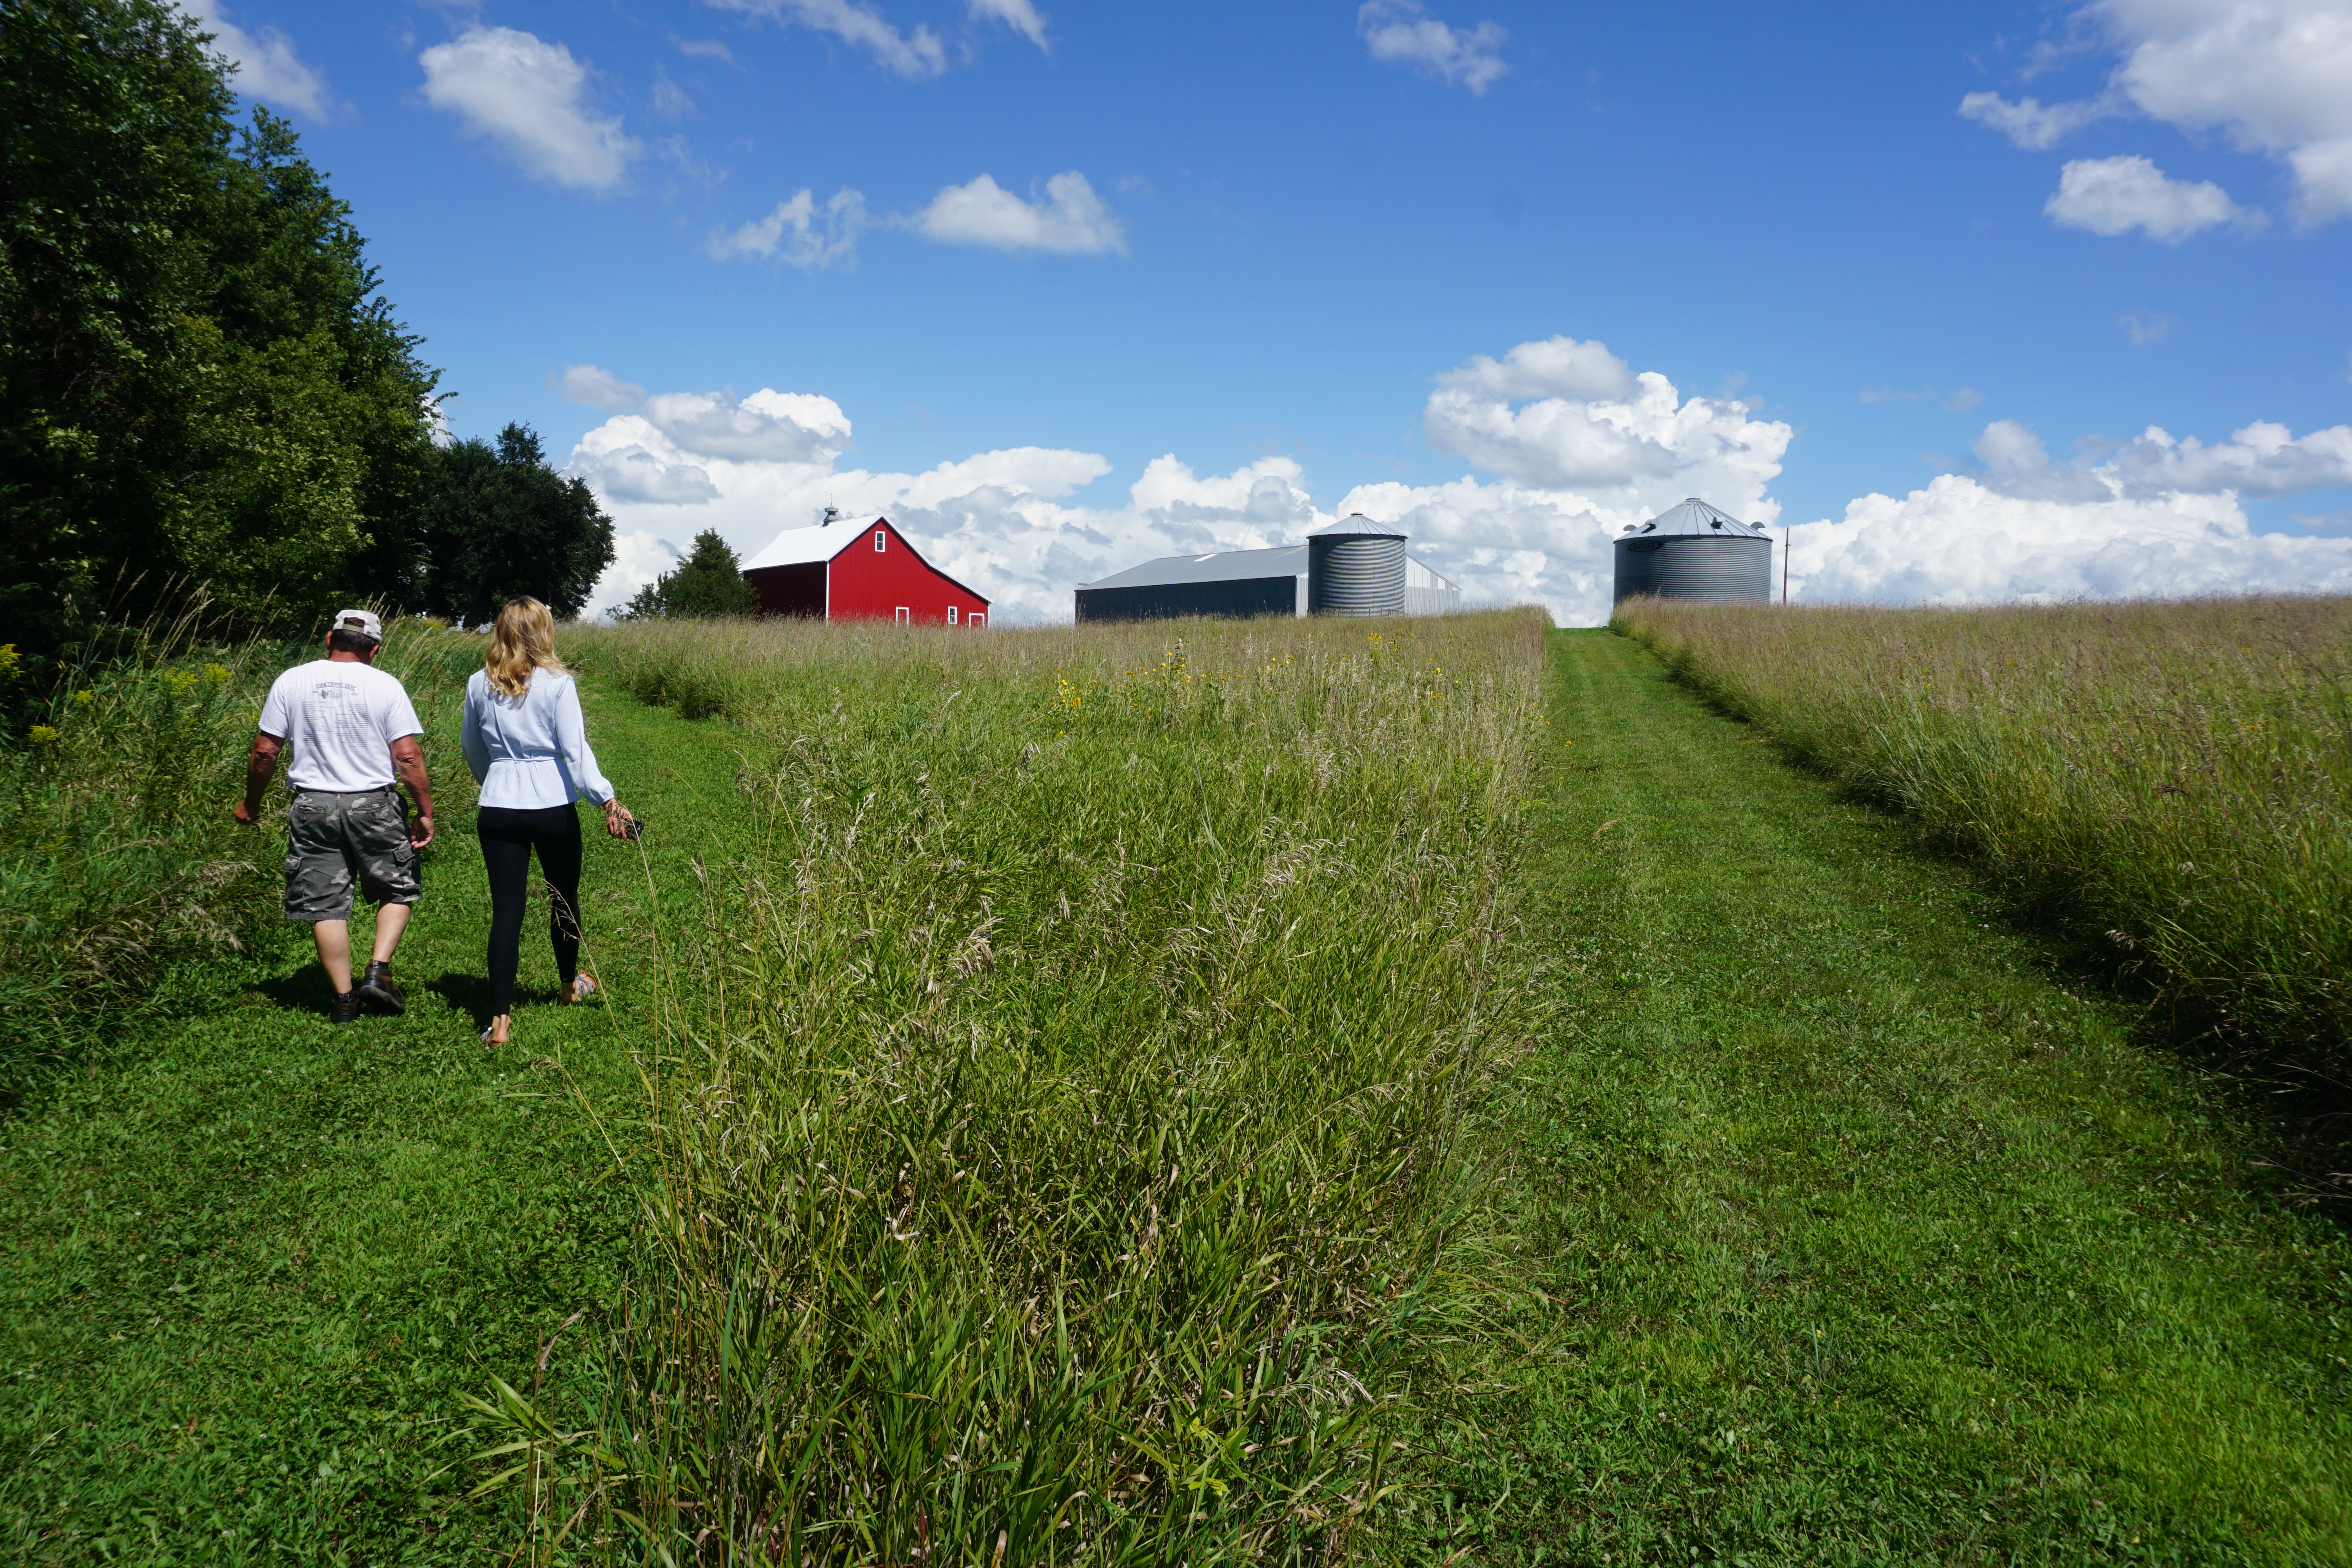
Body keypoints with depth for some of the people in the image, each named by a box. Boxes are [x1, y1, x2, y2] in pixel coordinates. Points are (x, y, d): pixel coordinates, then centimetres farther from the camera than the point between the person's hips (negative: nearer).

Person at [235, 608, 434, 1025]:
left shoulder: (291, 682, 2)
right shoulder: (386, 686, -5)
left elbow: (265, 752, 3)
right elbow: (407, 756, -9)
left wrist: (251, 802, 17)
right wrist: (426, 812, -2)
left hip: (313, 807, 2)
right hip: (374, 805, -2)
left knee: (326, 906, 8)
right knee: (398, 889, 16)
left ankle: (344, 1000, 12)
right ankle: (378, 971, 2)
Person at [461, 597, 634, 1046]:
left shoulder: (479, 685, 4)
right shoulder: (558, 683, -8)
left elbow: (472, 750, 17)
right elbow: (575, 750, -15)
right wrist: (608, 800, -17)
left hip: (498, 811, 2)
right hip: (553, 808, -2)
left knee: (506, 910, 2)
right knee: (564, 897, 19)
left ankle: (499, 1020, -3)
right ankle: (570, 984, 41)